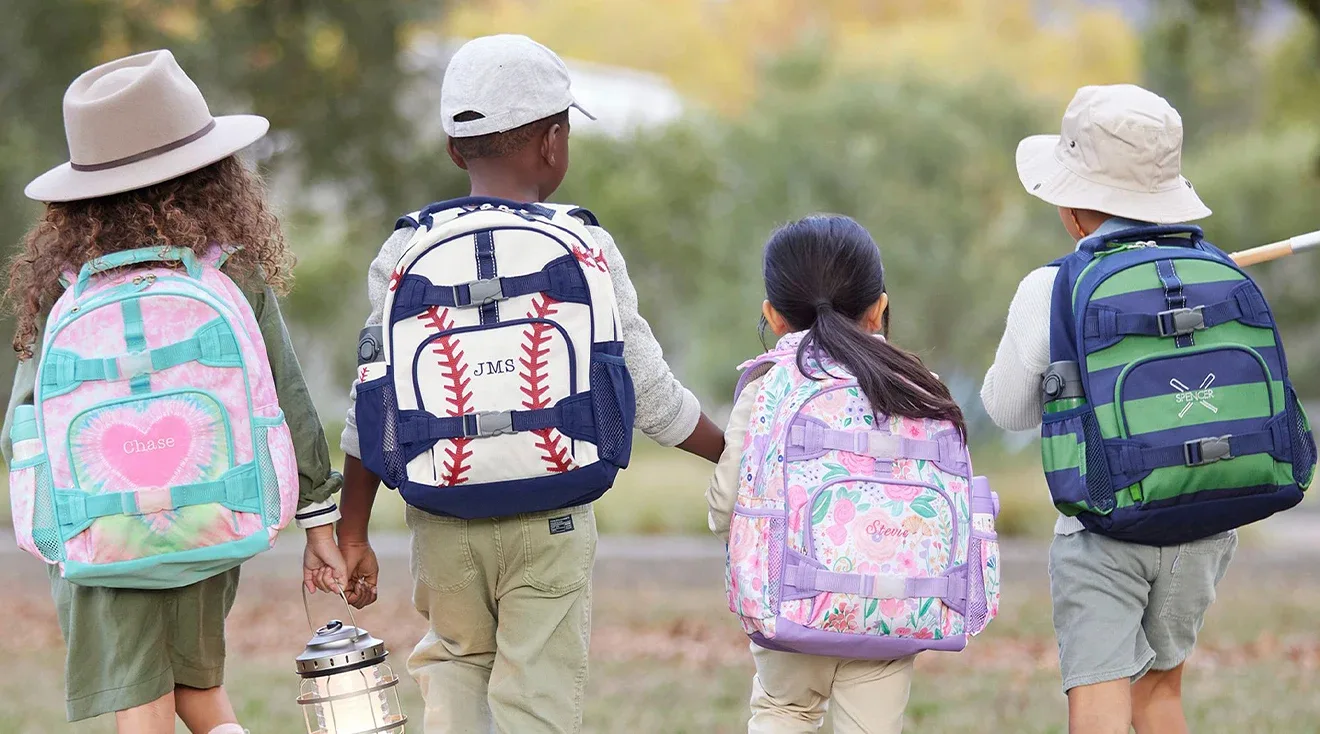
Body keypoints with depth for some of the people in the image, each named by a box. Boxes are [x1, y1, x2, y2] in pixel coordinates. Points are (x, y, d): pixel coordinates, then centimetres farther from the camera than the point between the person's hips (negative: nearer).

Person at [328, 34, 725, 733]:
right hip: (550, 520, -2)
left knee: (455, 657, 24)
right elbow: (649, 393, 0)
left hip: (441, 520, 2)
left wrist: (352, 533, 7)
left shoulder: (405, 254, -1)